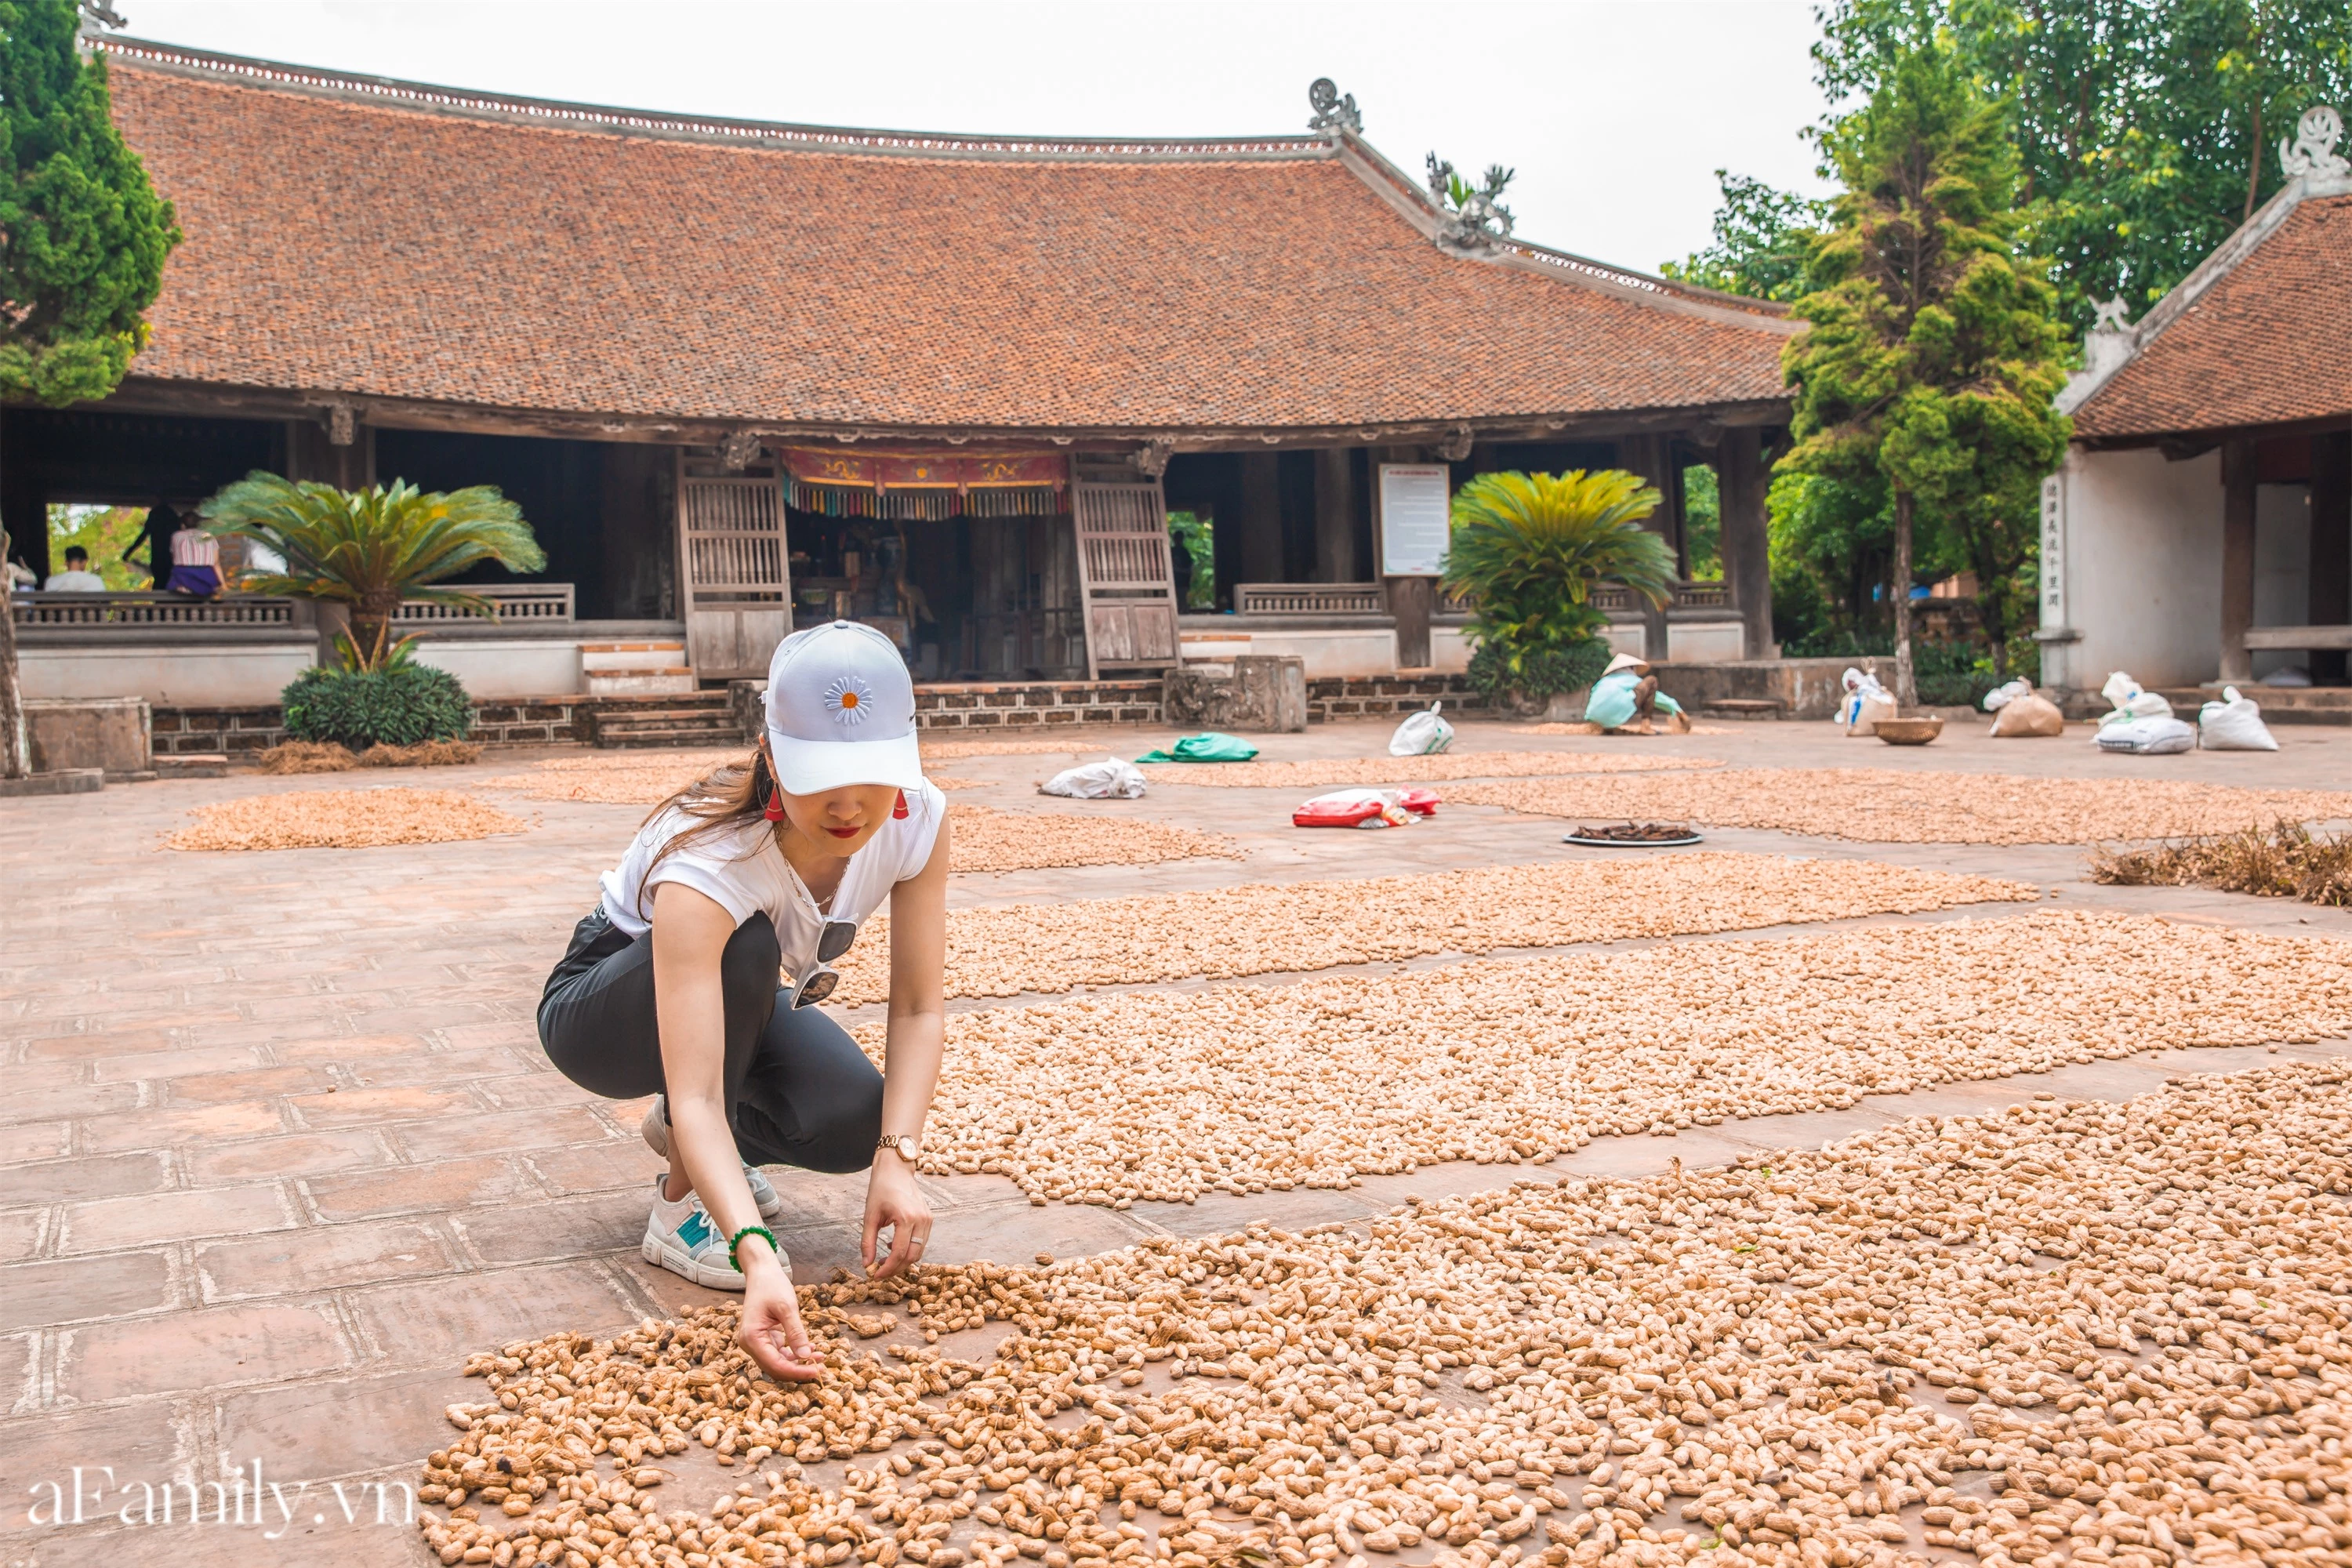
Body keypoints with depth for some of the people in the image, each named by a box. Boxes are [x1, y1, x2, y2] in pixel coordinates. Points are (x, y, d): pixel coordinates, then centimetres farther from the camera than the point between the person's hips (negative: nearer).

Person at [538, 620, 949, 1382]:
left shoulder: (918, 818, -25)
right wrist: (756, 1255, -59)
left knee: (857, 1121, -24)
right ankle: (682, 1206, -17)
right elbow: (696, 1099, -45)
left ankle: (692, 1143, 10)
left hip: (742, 1002, 5)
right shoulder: (710, 865, -40)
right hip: (600, 1008, -4)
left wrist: (894, 1161, -34)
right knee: (745, 946, -37)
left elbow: (919, 1009, -20)